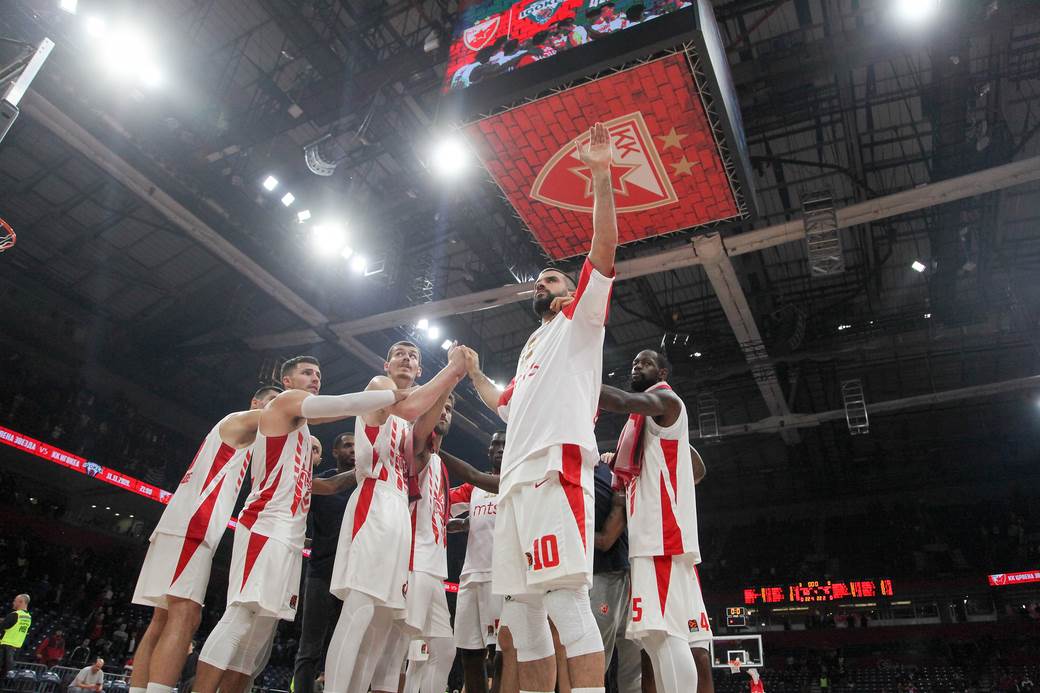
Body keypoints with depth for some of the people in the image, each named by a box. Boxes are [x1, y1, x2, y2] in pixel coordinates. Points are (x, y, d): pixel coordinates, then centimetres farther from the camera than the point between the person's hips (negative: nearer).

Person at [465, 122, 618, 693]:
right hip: (515, 479, 9)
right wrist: (473, 373, 46)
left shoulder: (579, 320, 14)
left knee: (567, 598, -18)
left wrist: (601, 177, -7)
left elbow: (604, 251, -1)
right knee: (520, 612, 5)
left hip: (555, 469, -8)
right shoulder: (532, 347, 34)